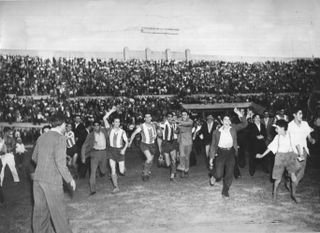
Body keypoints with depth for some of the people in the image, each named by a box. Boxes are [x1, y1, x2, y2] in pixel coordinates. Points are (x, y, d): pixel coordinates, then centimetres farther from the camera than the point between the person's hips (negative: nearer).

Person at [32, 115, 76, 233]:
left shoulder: (41, 137, 9)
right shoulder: (60, 138, -11)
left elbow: (34, 157, 19)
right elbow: (60, 162, -17)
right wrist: (70, 179, -8)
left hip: (38, 178, 6)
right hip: (52, 180, -6)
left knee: (40, 209, 15)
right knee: (57, 210, 5)